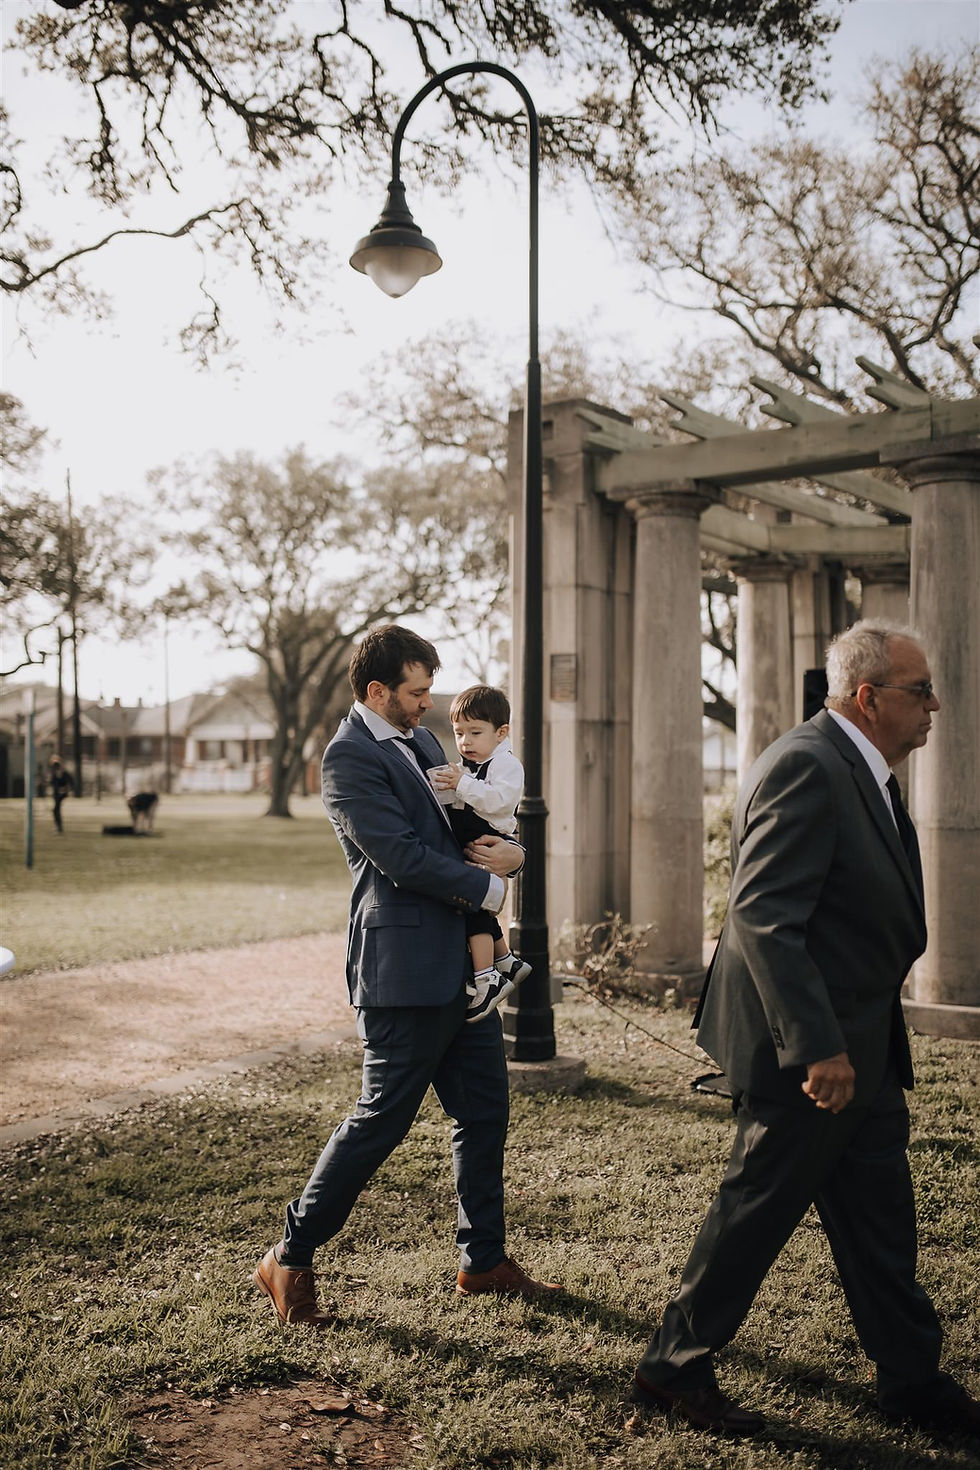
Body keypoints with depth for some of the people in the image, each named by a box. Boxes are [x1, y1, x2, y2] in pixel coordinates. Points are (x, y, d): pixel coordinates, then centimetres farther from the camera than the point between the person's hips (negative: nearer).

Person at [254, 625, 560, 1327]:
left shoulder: (423, 742, 15)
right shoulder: (350, 756, -12)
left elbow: (474, 824, 20)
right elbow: (403, 858, -20)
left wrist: (511, 851, -4)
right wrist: (489, 888, -10)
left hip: (460, 962, 9)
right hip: (405, 967, -9)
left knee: (485, 1110, 14)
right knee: (383, 1118, -1)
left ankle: (484, 1260, 29)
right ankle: (291, 1259, 15)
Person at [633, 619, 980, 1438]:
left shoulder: (861, 771, 12)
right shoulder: (806, 767, -21)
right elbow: (763, 917, -28)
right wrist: (817, 1048, -28)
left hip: (862, 1046, 10)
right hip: (814, 1049, -10)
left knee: (881, 1217, 18)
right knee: (758, 1209, 5)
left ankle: (913, 1378, 33)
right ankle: (677, 1369, 23)